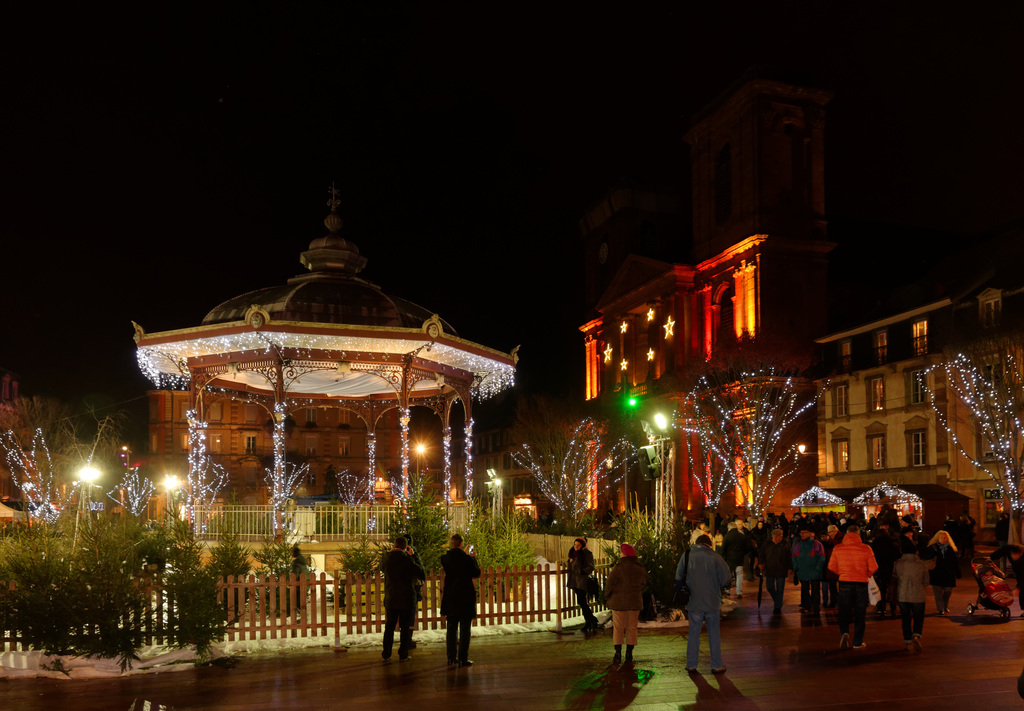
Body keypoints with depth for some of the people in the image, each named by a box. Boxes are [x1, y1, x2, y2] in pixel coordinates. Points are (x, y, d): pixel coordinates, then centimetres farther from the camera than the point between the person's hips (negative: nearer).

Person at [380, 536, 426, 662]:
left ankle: (386, 654, 16)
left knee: (389, 627, 14)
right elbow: (422, 576, -7)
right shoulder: (407, 559, -15)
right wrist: (414, 556, -4)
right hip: (407, 600, -3)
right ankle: (403, 655, 9)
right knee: (405, 628, 7)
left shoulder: (386, 558, -4)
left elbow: (382, 568, 21)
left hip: (390, 600, 3)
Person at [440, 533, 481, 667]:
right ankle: (463, 659, 3)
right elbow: (477, 573, -3)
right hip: (465, 597, -4)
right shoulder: (466, 559, -16)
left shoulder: (444, 558, -3)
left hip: (450, 597, 5)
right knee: (464, 629, 2)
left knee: (451, 628, 14)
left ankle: (451, 658, 17)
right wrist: (473, 558, 8)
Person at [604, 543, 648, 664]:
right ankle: (629, 654, 12)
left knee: (618, 627, 5)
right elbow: (644, 584, 13)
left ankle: (618, 654, 4)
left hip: (619, 601, -3)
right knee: (631, 627, 11)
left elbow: (609, 584, -11)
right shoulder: (641, 569, 0)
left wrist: (607, 597, 4)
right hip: (635, 602, 4)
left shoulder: (618, 567, -15)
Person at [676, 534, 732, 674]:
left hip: (693, 603, 1)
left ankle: (691, 665, 14)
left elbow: (678, 578, 3)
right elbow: (726, 578, -6)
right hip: (712, 602, -1)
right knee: (714, 634, 11)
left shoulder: (686, 556, -3)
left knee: (693, 633, 10)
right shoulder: (715, 557, -9)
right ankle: (716, 665, 15)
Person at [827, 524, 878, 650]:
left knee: (844, 611, 13)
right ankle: (858, 642, 13)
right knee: (859, 613, 10)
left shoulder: (837, 548, -4)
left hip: (844, 583, 0)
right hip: (861, 583, 0)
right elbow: (873, 567, -4)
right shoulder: (866, 548, -7)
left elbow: (832, 567, 2)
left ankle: (844, 632, -11)